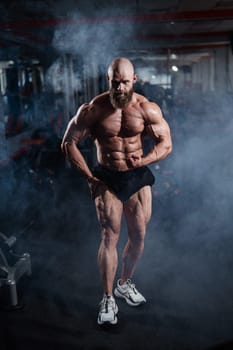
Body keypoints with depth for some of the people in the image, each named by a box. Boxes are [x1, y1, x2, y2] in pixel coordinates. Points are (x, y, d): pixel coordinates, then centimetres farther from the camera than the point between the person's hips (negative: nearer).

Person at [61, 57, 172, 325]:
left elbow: (166, 144, -2)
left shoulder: (147, 109, -9)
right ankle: (108, 299, 11)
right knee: (110, 236, -4)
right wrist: (89, 177, -9)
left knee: (138, 236, 10)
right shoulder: (93, 110, -13)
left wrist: (144, 160, -21)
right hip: (107, 178, -2)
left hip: (138, 177, 3)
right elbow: (69, 143, -6)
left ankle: (125, 284, 35)